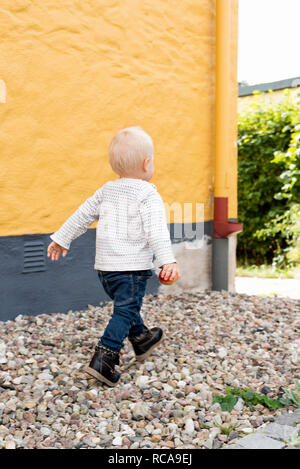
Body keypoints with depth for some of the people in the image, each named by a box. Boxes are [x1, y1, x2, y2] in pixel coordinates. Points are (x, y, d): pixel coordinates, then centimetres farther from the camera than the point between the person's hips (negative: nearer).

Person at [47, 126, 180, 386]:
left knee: (126, 306, 24)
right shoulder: (147, 194, -9)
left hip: (104, 267, 8)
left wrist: (62, 238, 27)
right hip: (132, 267, -7)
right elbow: (156, 230, -22)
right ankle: (103, 359, -12)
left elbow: (82, 215, 17)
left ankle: (142, 339, 43)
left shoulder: (106, 190, 11)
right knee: (126, 311, -4)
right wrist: (168, 260, -28)